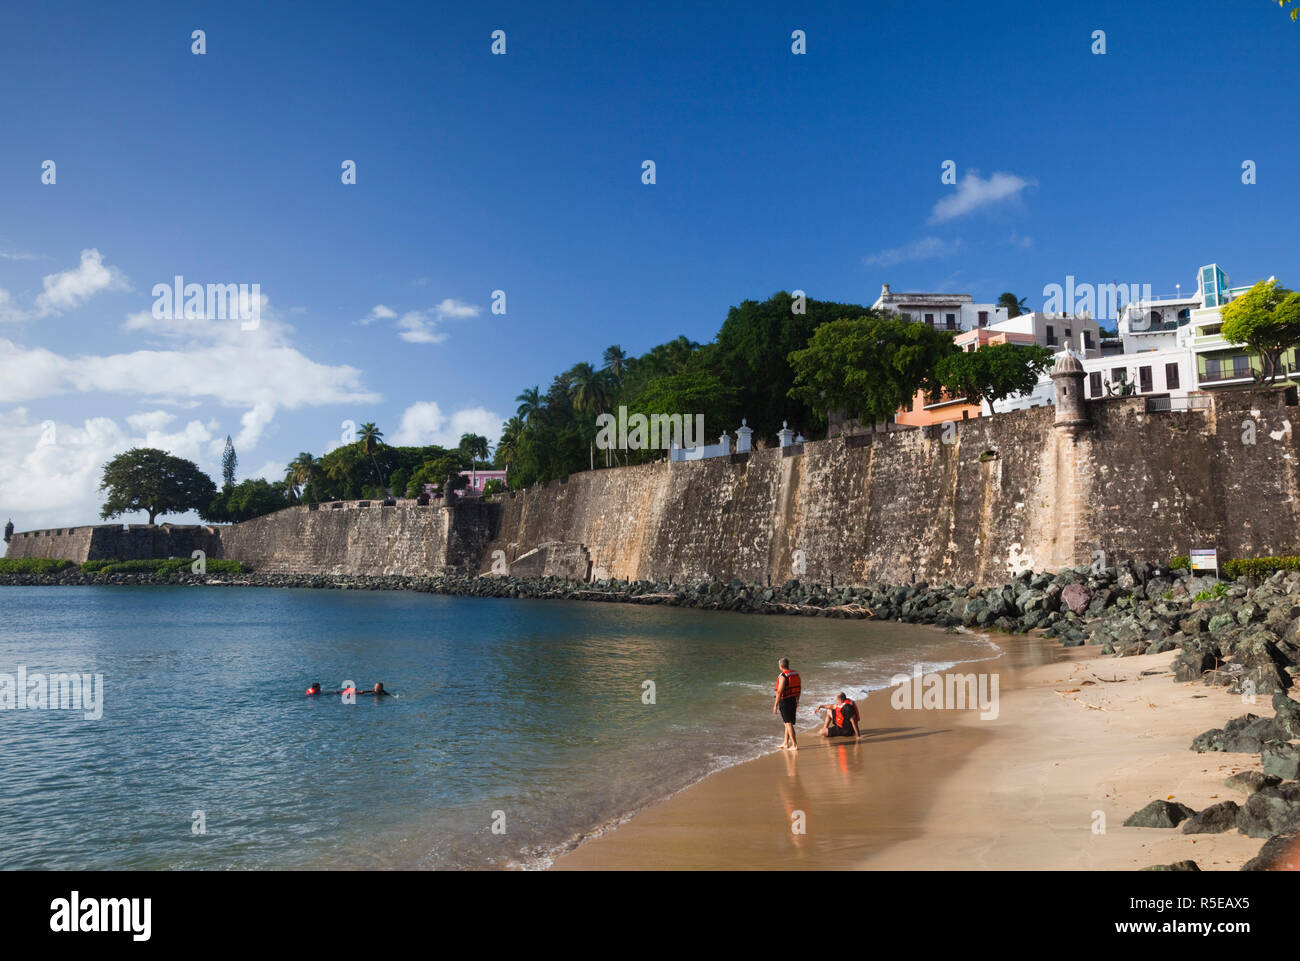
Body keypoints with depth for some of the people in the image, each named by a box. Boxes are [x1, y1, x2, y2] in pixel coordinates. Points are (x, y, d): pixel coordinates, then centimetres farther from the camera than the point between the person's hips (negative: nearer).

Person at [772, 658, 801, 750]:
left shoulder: (783, 676, -19)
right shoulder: (796, 674, 5)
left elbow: (779, 692, -21)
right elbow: (798, 689, 13)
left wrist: (775, 705, -16)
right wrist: (797, 701, 23)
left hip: (785, 701, -8)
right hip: (793, 701, 8)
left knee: (788, 723, -1)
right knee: (788, 722, 19)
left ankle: (794, 745, 0)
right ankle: (786, 743, 29)